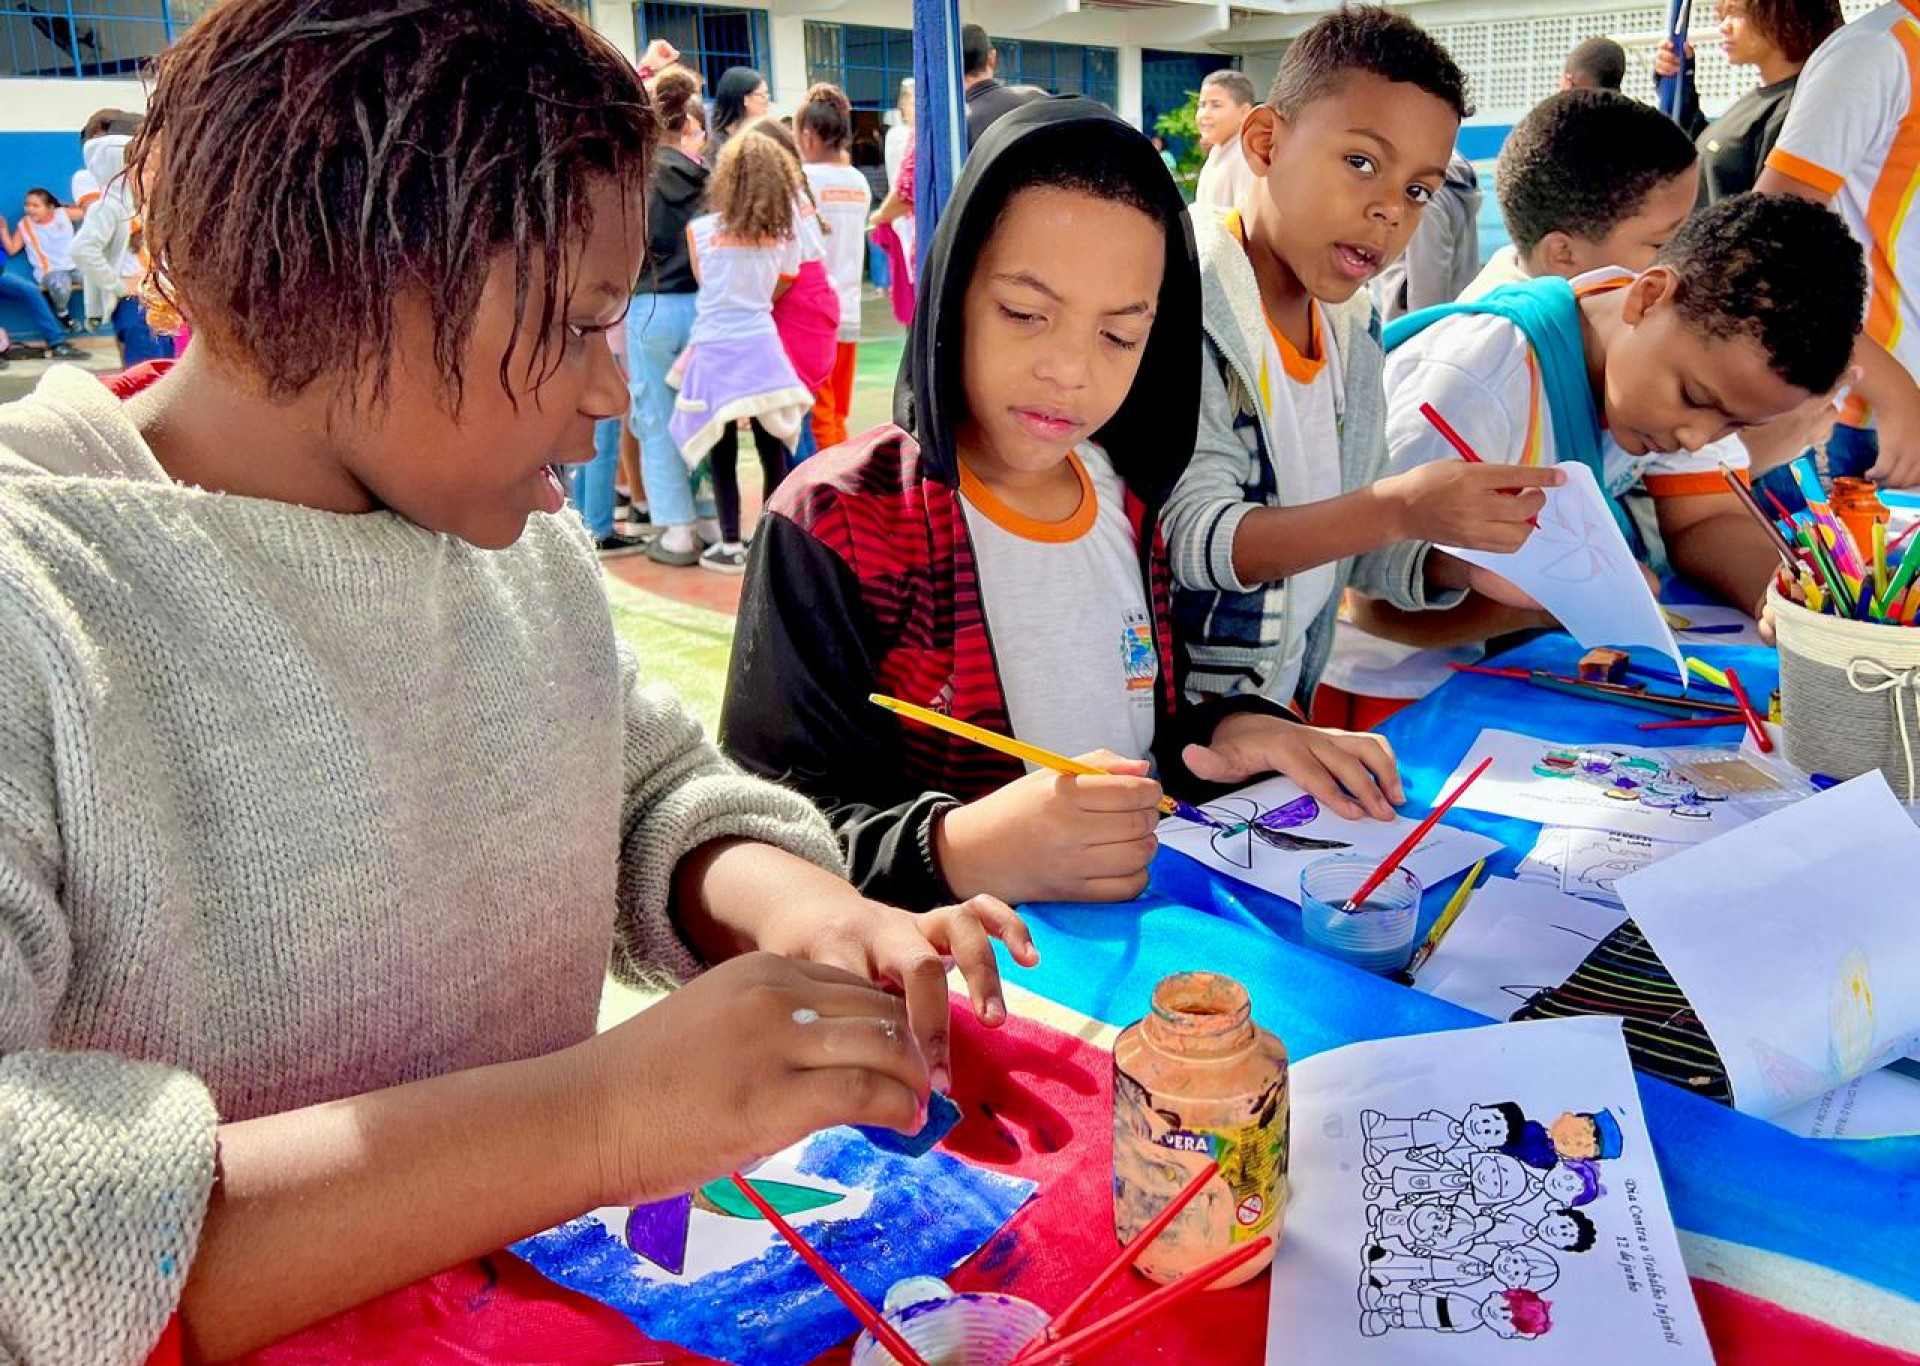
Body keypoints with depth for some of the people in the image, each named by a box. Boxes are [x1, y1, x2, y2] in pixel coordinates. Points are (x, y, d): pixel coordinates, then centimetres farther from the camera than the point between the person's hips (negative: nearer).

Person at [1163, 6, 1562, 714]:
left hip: (1282, 707, 7)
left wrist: (1462, 563, -8)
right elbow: (1187, 536, -21)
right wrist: (1398, 509, -31)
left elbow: (1349, 540, 11)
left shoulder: (1353, 329, 8)